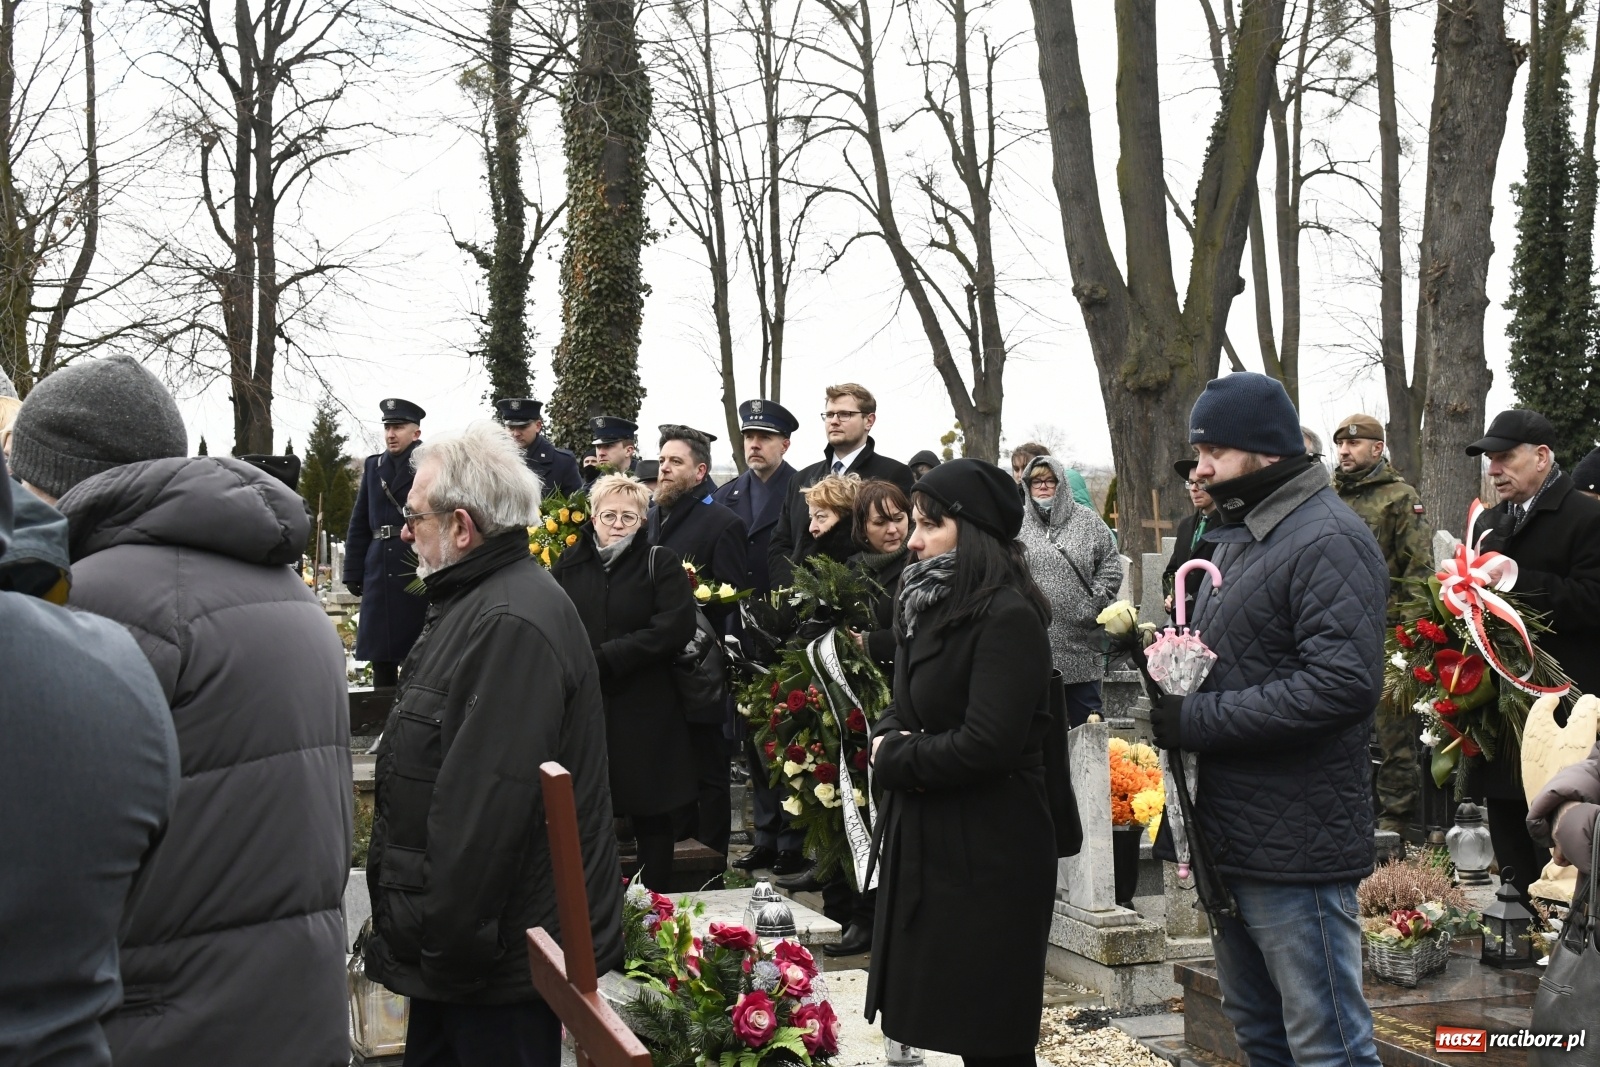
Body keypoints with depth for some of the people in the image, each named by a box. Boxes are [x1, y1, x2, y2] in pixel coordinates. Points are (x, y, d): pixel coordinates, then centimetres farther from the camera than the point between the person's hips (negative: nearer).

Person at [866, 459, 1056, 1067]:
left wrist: (895, 759, -9)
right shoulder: (927, 607, 12)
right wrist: (888, 741, -5)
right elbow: (901, 711, 18)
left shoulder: (1008, 618, -16)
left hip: (988, 852, -8)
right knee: (935, 1015, 13)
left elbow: (985, 744, -23)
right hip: (924, 843, 9)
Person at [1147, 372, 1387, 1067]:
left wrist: (1197, 720, -22)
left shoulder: (1327, 540, -15)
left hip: (1294, 848, -10)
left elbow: (1346, 684, -26)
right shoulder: (1234, 536, 17)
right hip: (1229, 832, 10)